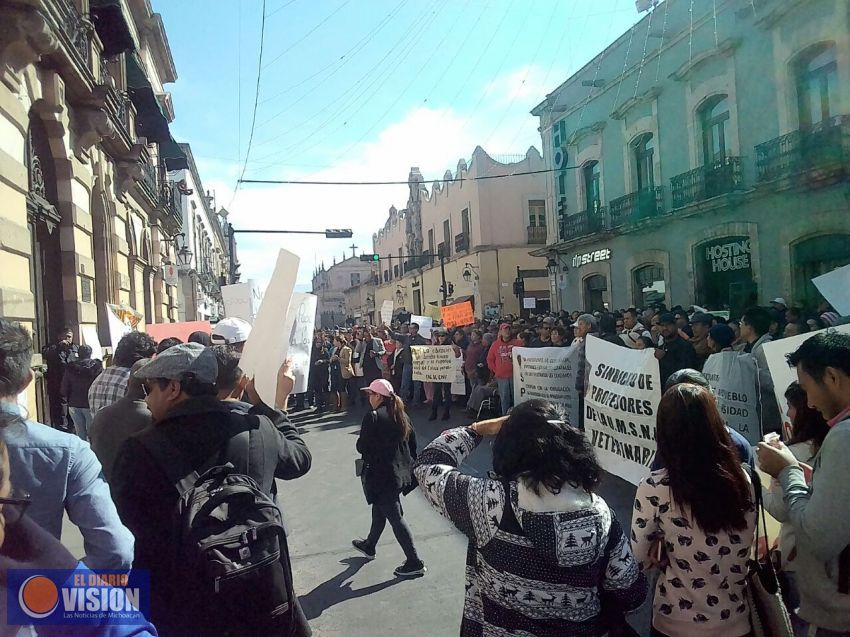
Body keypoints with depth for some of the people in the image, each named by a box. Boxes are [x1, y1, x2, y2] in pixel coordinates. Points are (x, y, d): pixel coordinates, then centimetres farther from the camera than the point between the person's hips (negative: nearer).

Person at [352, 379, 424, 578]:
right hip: (399, 472, 8)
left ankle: (414, 563, 7)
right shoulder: (401, 415, 3)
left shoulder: (372, 416, -18)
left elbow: (362, 447, -17)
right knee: (379, 510, 26)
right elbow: (412, 443, 8)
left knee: (395, 517, 1)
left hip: (380, 474, -8)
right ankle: (369, 546, 46)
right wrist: (408, 465, 18)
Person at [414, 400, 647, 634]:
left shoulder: (490, 501, -25)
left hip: (495, 629, -2)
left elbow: (427, 466, -12)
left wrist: (476, 429, -3)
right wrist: (590, 620, 11)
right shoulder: (600, 513, -16)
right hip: (580, 630, 2)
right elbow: (630, 594, -6)